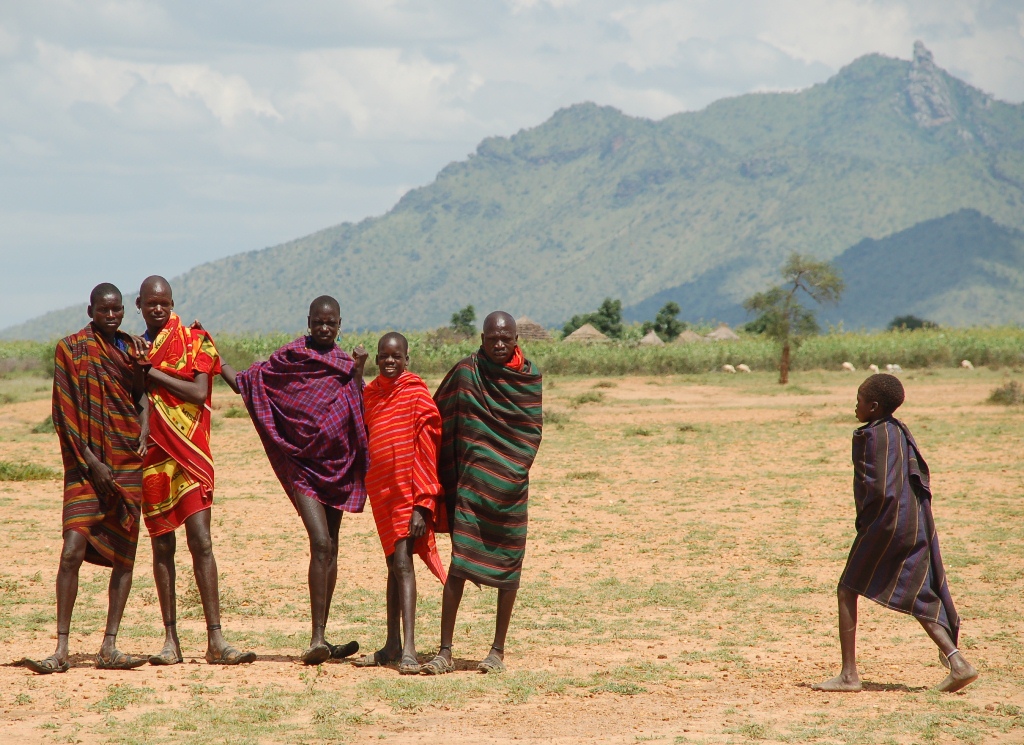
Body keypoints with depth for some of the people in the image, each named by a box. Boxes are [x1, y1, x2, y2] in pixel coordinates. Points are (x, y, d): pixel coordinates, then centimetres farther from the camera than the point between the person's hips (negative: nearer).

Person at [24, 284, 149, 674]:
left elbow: (142, 395, 14)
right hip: (87, 464, -4)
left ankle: (109, 648, 4)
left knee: (125, 554, 0)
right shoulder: (70, 349, 0)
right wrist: (91, 462, -11)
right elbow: (65, 414, -4)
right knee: (73, 550, -14)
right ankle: (61, 650, -11)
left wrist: (144, 436, -5)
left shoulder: (130, 348, 13)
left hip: (128, 462, 4)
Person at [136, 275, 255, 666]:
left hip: (189, 453, -3)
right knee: (163, 545, 4)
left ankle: (216, 640, -11)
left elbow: (198, 392, -10)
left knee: (200, 541, -10)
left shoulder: (195, 341, 2)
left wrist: (152, 373, -9)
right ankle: (170, 640, 7)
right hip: (151, 456, 3)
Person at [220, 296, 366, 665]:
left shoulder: (345, 364, 12)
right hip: (304, 464, -4)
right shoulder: (290, 357, 2)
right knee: (321, 544, -18)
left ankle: (320, 637, 16)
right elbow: (244, 384, 4)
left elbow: (358, 410, 3)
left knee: (330, 548, 8)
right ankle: (317, 638, -20)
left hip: (337, 464, 4)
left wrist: (358, 370, -7)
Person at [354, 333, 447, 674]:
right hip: (380, 489, 6)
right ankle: (392, 645, 18)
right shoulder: (370, 394, 10)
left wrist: (422, 504, -16)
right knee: (393, 564, 12)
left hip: (409, 489, -6)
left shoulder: (415, 393, -9)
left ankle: (409, 649, -22)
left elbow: (427, 450, -12)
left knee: (402, 561, -16)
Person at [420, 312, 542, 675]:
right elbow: (436, 418, 7)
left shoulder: (532, 379, 2)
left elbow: (539, 428, 11)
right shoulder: (466, 373, -1)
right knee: (460, 562, -9)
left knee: (508, 564, 4)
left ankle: (498, 651, 14)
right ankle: (445, 652, -7)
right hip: (473, 481, -1)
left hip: (513, 484, 1)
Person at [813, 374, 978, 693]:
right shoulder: (901, 431, 13)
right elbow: (921, 475, 16)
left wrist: (864, 520, -4)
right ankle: (957, 662, -6)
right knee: (918, 597, 10)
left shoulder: (873, 435, -12)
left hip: (886, 523, -8)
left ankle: (849, 674, 0)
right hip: (919, 526, 8)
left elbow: (878, 489, -19)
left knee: (847, 591, 4)